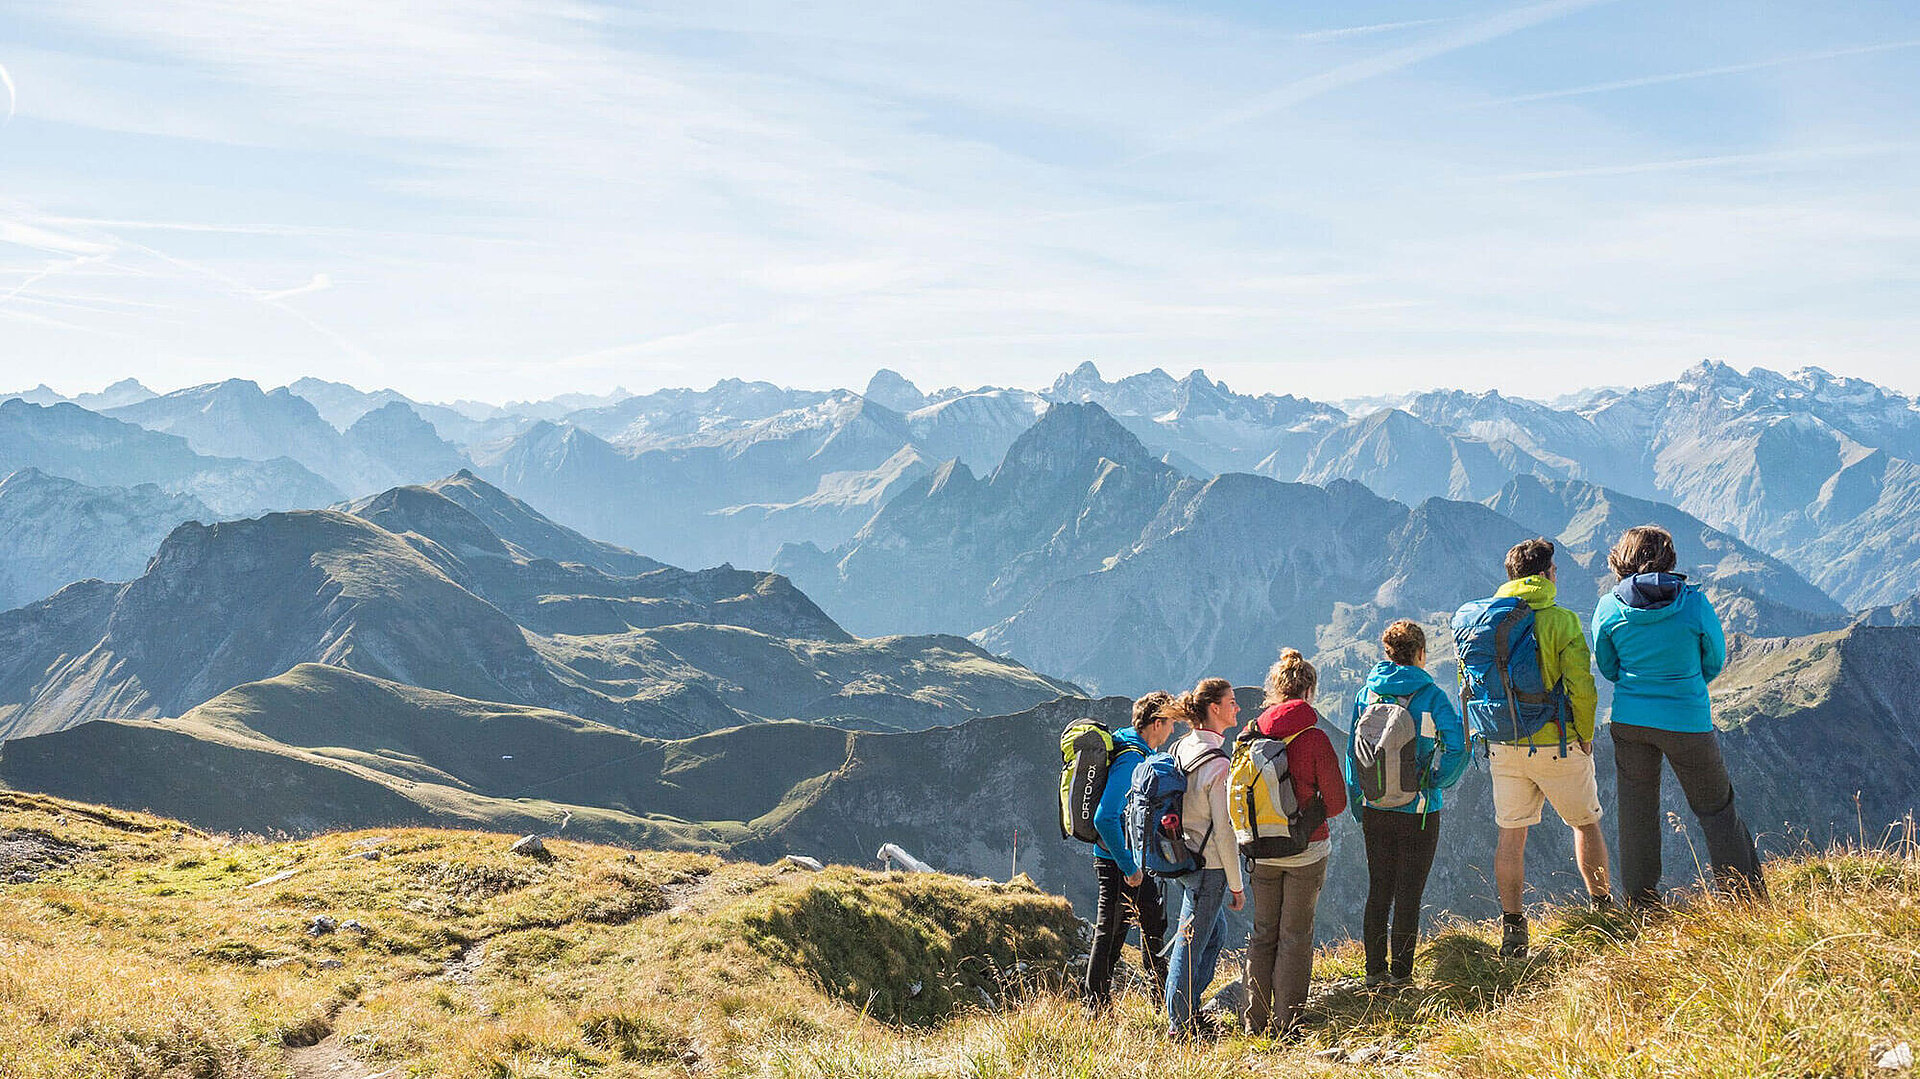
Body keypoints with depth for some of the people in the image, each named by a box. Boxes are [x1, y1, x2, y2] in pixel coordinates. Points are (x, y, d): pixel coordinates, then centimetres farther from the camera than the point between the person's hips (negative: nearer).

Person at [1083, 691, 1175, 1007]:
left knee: (1153, 924, 19)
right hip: (1118, 862, -10)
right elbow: (1105, 818, -29)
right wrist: (1129, 866, -24)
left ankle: (1164, 1001, 32)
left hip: (1133, 860, 10)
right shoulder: (1130, 760, -22)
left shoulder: (1142, 755, 10)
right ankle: (1097, 1007, 10)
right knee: (1110, 934, 0)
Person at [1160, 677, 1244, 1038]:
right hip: (1207, 866, -8)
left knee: (1215, 931, 22)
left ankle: (1186, 1010, 29)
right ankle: (1179, 1025, 13)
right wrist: (1236, 884, -10)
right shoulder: (1217, 764, -21)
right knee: (1192, 943, 2)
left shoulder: (1180, 748, 4)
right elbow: (1224, 830, -18)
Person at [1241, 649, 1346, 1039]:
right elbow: (1337, 802, -8)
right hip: (1306, 851, -4)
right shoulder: (1314, 739, -14)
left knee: (1262, 933, 14)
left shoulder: (1253, 735, -3)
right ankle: (1285, 1026, 8)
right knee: (1296, 937, 6)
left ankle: (1256, 1021, 18)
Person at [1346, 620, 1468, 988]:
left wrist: (1357, 807, 14)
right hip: (1418, 811, -3)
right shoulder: (1431, 697, -10)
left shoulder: (1366, 695, 0)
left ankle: (1375, 970, 18)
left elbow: (1353, 754, 5)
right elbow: (1460, 747, -19)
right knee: (1408, 893, 5)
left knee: (1378, 890, 13)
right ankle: (1400, 974, 10)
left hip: (1375, 810, 4)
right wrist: (1438, 782, -3)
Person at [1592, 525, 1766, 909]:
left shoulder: (1608, 608, -6)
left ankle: (1641, 908, 21)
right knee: (1716, 809, 12)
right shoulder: (1694, 603, -11)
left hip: (1629, 720, 2)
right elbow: (1715, 661, 3)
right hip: (1688, 722, -2)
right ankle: (1749, 899, 17)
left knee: (1637, 813, 13)